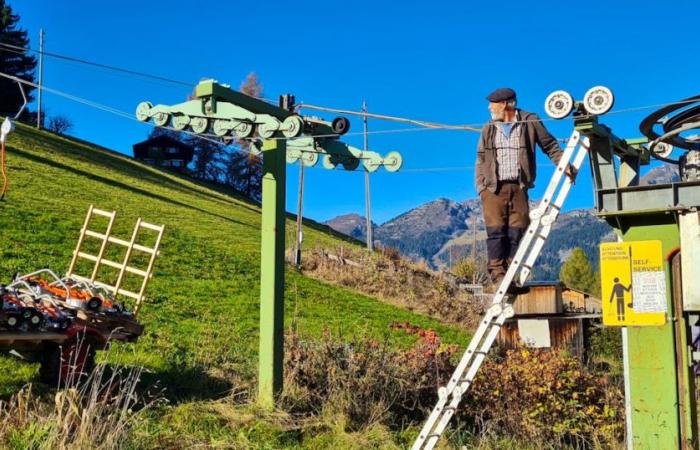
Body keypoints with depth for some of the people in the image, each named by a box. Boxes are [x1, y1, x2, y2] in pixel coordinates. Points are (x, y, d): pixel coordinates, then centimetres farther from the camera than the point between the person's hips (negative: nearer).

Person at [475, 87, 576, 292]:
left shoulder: (530, 123, 7)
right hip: (493, 189, 1)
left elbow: (550, 145, 12)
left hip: (518, 187, -1)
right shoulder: (488, 129, 15)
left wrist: (564, 165, 0)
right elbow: (481, 160, 16)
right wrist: (481, 186, 6)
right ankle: (498, 274, -9)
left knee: (517, 232, -2)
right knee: (496, 231, -8)